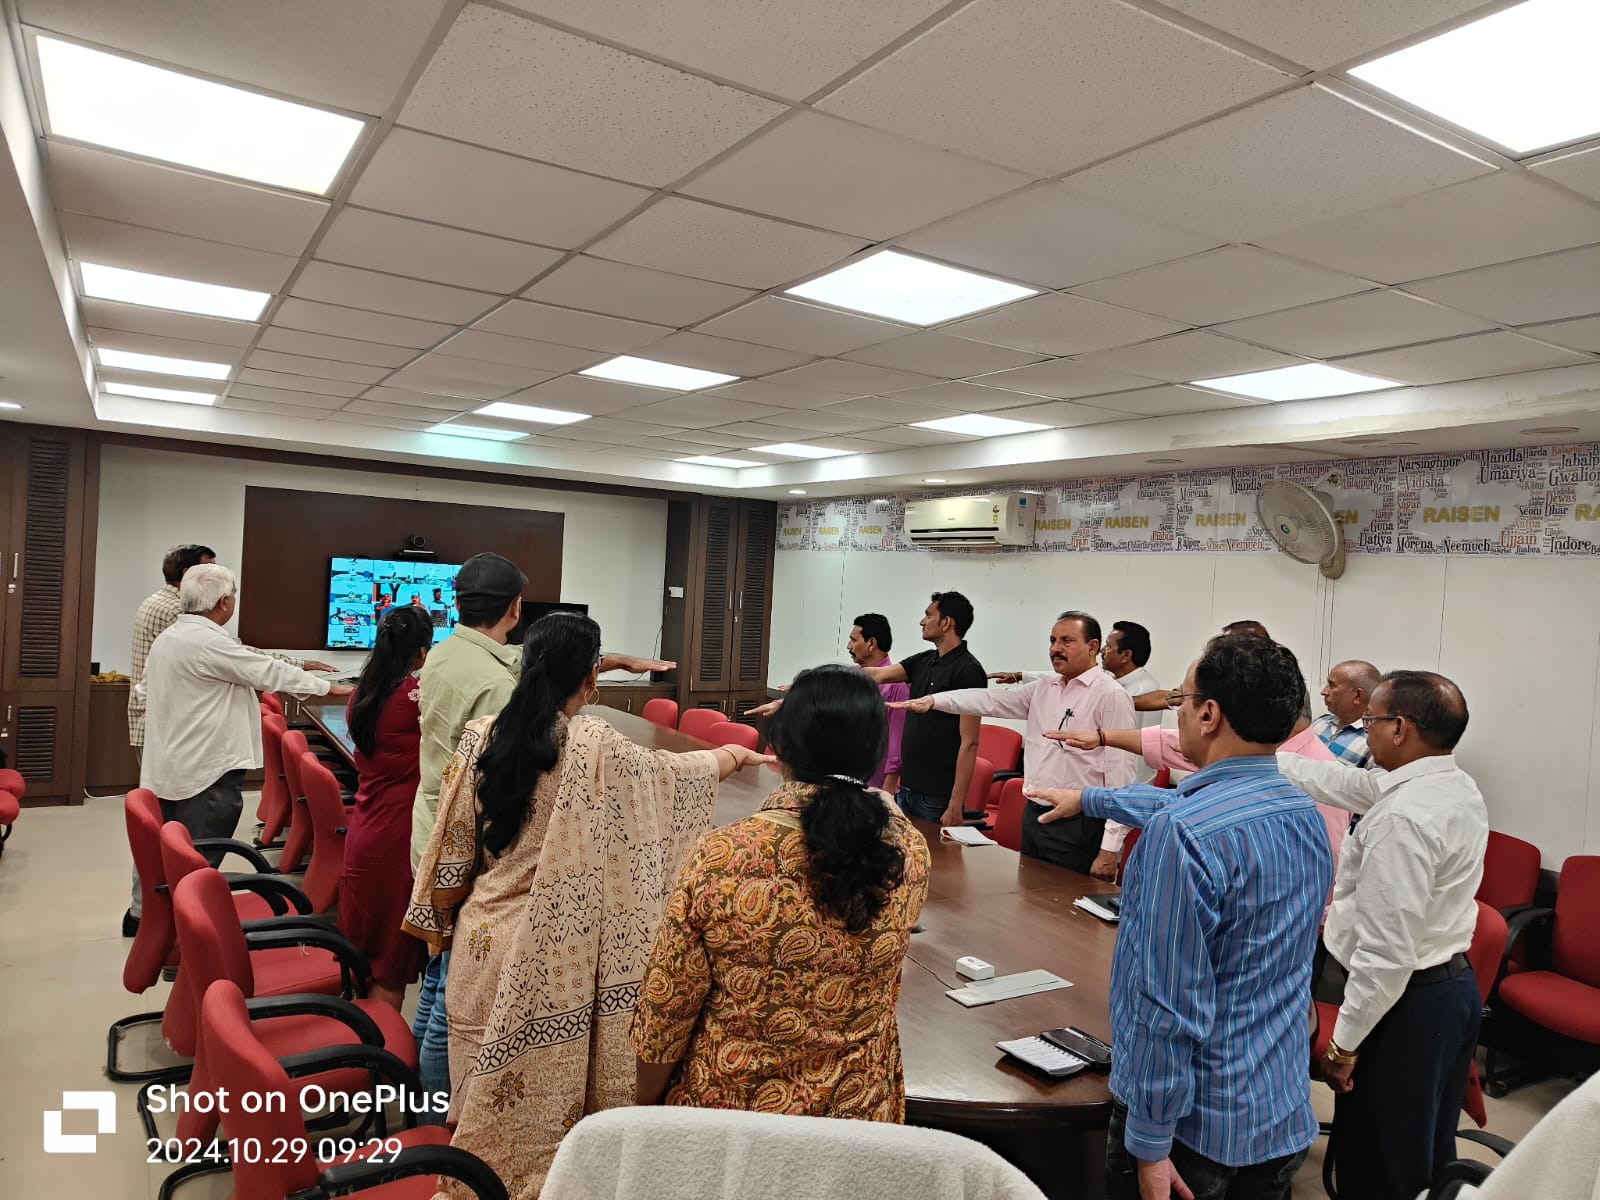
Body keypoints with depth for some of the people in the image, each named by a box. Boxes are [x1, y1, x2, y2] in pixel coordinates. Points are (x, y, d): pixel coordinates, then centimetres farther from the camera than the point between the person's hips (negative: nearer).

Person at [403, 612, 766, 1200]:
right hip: (549, 955, -4)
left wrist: (446, 924, 17)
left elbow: (453, 847, 3)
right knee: (538, 1100, 12)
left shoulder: (480, 736, -4)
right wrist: (736, 756, 20)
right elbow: (674, 771, 1)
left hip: (484, 942, 4)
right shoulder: (597, 747, -17)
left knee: (486, 1091, 20)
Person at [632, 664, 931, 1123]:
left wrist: (644, 1103, 1)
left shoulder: (722, 858, -26)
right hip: (860, 1115, 3)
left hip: (727, 1106, -3)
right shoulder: (909, 852, -17)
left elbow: (665, 1012, -16)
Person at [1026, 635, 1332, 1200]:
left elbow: (1170, 1008, -26)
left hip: (1196, 1125, -7)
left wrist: (1150, 1144, -18)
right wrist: (1087, 798, 30)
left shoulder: (1183, 834, -27)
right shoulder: (1306, 812, 1)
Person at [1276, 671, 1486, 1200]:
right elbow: (1347, 783, 15)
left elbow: (1387, 949, -27)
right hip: (1455, 983, 10)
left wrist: (1344, 1042, -19)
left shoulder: (1401, 818, -27)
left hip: (1404, 1003, -9)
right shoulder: (1458, 786, 3)